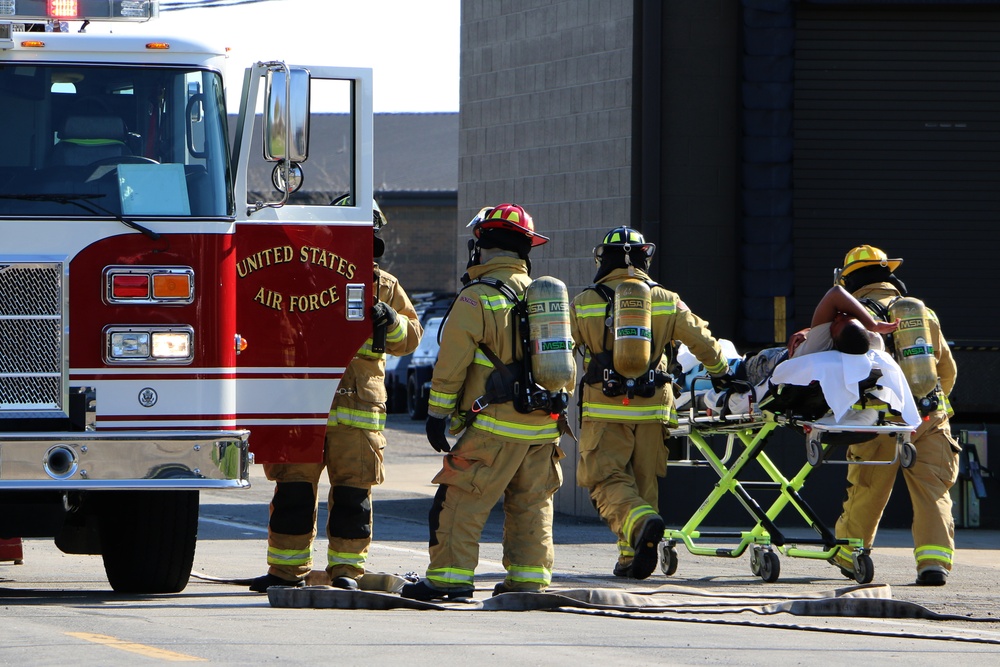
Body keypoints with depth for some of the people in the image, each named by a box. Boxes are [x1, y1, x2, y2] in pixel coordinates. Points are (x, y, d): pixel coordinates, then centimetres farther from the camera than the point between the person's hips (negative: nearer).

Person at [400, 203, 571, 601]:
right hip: (545, 426, 7)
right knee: (532, 505, 12)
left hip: (496, 426, -7)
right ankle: (529, 578, 10)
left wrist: (437, 414, -4)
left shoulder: (476, 299, -10)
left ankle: (451, 575, -5)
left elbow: (451, 365, -10)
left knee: (462, 501, -2)